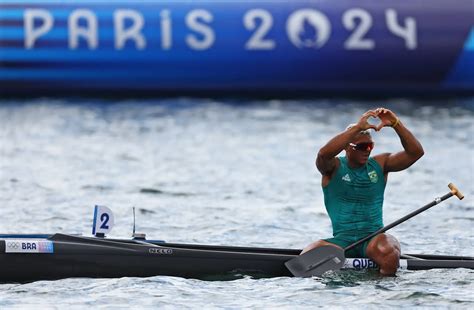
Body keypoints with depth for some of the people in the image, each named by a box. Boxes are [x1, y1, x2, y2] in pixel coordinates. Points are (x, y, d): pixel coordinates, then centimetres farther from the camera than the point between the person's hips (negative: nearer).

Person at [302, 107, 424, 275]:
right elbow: (324, 154, -22)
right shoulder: (334, 168, 3)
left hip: (374, 238, 1)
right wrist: (358, 128, -26)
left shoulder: (380, 164, 11)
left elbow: (416, 152, 1)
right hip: (342, 240, -1)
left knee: (386, 250, -36)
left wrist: (396, 124, -12)